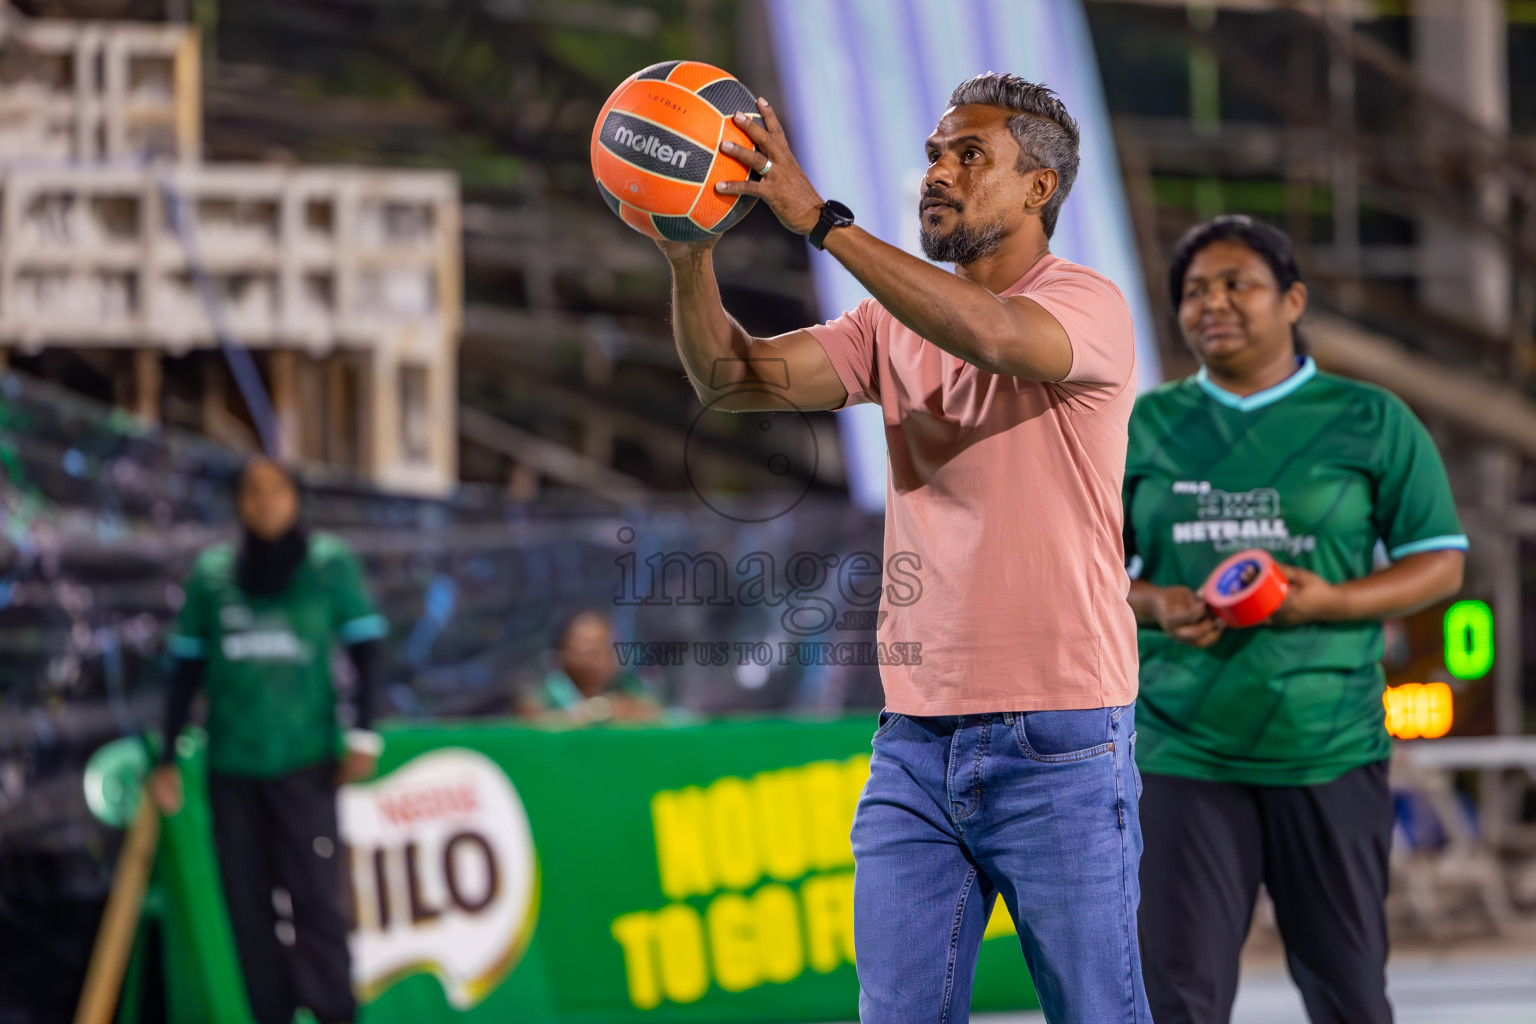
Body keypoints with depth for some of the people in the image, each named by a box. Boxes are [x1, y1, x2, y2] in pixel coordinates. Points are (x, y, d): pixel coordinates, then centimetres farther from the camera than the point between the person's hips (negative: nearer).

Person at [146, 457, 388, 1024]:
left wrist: (363, 736, -9)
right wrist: (167, 758, 10)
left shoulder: (330, 564, 1)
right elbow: (187, 668, 13)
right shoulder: (212, 574, 7)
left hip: (306, 763, -3)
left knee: (317, 899, -12)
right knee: (249, 907, 3)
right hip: (232, 766, 3)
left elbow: (364, 647, 1)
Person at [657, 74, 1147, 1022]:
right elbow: (734, 376, 5)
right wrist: (691, 256, -14)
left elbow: (993, 335, -28)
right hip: (915, 741, 5)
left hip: (1058, 740, -5)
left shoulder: (1087, 305, -6)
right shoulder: (897, 320, 13)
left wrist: (820, 220, -29)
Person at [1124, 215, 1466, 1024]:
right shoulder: (1147, 427, 9)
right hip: (1184, 753, 1)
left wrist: (1333, 601, -14)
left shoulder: (1371, 422, 4)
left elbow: (1441, 563, 4)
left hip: (1330, 755, -1)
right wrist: (1153, 606, -10)